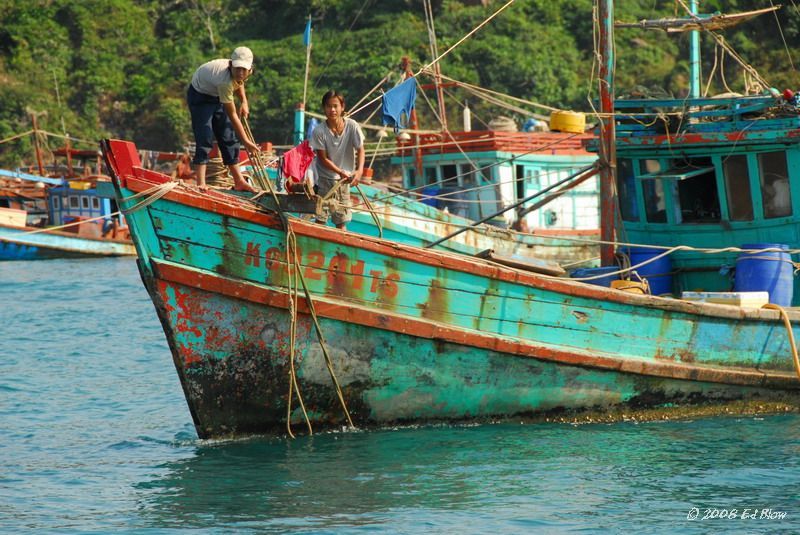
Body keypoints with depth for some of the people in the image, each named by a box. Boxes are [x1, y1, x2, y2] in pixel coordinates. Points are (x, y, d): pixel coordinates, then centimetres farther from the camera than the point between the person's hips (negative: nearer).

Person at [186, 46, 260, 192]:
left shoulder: (246, 73, -19)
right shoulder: (225, 80, -41)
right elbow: (232, 115, -33)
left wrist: (244, 102, -3)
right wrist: (246, 141, -27)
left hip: (217, 96, 8)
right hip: (199, 95, -8)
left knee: (228, 137, 8)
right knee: (204, 138, -19)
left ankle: (239, 181, 15)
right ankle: (201, 183, -23)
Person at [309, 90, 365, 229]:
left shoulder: (352, 126, -13)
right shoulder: (319, 132, -18)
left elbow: (360, 150, -8)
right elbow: (323, 159, -14)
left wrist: (359, 171, -24)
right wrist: (341, 172, -24)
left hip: (344, 180, 2)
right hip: (324, 178, -2)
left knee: (342, 220, 9)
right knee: (321, 218, -5)